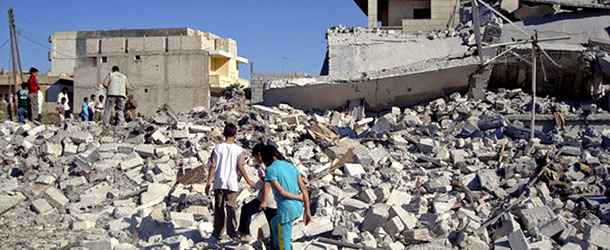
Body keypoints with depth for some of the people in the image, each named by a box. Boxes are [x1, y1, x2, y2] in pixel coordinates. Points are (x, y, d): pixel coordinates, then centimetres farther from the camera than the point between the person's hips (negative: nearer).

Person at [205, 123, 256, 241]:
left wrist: (208, 182, 2)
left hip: (219, 183, 1)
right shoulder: (238, 150, -6)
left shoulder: (217, 148, -4)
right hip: (232, 183, -1)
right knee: (231, 208, 8)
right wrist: (248, 180, 3)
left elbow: (213, 167, -5)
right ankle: (232, 232, 10)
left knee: (219, 208, 11)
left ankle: (217, 233, 17)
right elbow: (240, 167, -8)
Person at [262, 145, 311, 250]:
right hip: (298, 208, 8)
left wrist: (298, 197, 0)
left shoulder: (270, 170, -6)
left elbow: (281, 191, -15)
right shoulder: (291, 166, 13)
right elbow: (304, 189, 9)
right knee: (274, 223, 32)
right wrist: (307, 211, 10)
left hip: (286, 209, -8)